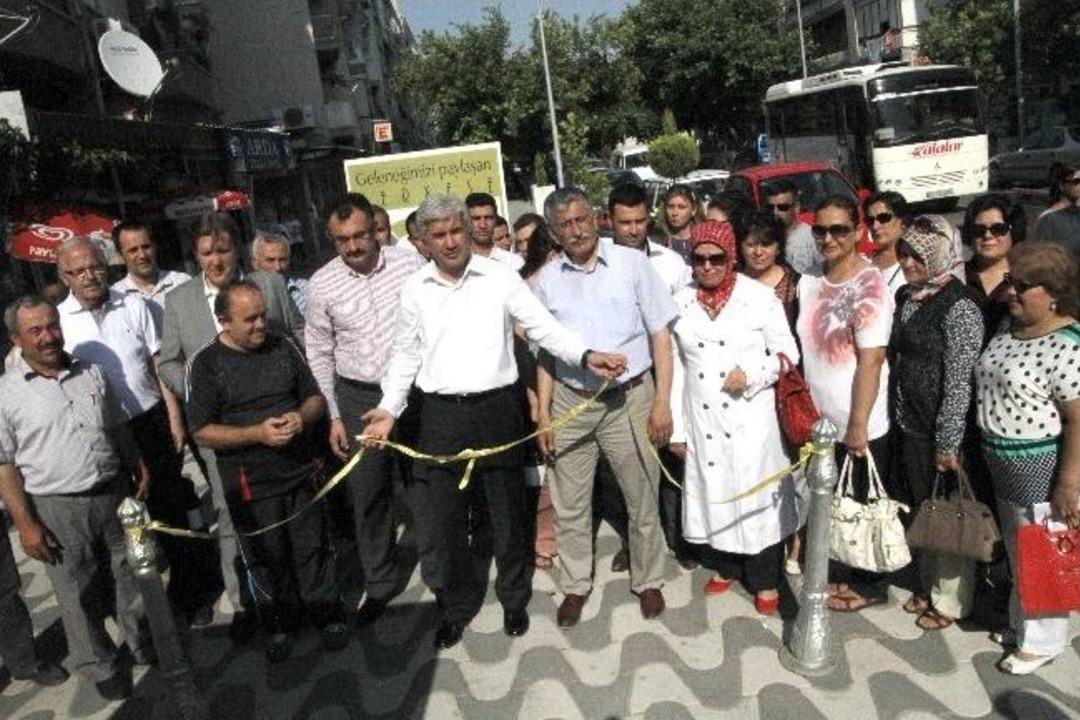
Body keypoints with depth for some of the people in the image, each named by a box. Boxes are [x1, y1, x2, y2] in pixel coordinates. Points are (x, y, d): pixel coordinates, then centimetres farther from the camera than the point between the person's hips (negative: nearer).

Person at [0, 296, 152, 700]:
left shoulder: (91, 375, 5)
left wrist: (139, 470, 10)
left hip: (115, 495, 4)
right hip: (58, 510, -3)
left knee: (133, 576, 16)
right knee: (77, 595, 9)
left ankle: (143, 644, 38)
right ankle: (101, 667, 28)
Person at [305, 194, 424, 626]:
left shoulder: (410, 264, -6)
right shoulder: (323, 284, -3)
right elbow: (319, 355, 5)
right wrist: (333, 416, 3)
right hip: (359, 398, 1)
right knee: (367, 493, 7)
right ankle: (380, 582, 26)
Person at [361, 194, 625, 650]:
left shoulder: (499, 278, -3)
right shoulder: (414, 290, 4)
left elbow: (544, 328, -6)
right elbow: (406, 356, 11)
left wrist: (586, 356, -22)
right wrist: (389, 410, 1)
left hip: (496, 409, -1)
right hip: (440, 415, 2)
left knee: (507, 512, 13)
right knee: (437, 519, 6)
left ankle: (513, 599, 37)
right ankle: (457, 604, 31)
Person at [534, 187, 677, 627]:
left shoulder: (632, 264, -4)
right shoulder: (547, 280, 3)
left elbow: (660, 335, -2)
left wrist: (662, 402, -7)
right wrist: (543, 412, 5)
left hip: (629, 398, -2)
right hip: (570, 401, 2)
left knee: (642, 500, 9)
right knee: (569, 505, 11)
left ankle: (648, 581, 30)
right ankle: (575, 586, 30)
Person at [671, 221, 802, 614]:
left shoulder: (760, 297, -7)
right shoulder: (680, 302, 2)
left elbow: (787, 352, -1)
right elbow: (673, 366, 6)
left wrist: (751, 375, -18)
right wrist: (676, 424, 5)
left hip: (750, 419, -3)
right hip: (701, 419, 3)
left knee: (757, 495, 3)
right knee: (712, 492, 13)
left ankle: (765, 581, 21)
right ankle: (725, 567, 34)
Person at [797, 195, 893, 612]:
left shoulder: (869, 285, -16)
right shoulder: (809, 283, 4)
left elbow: (870, 362, -19)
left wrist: (858, 426, -19)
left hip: (858, 426, -6)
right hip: (821, 421, 6)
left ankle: (869, 586, 27)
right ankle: (840, 573, 35)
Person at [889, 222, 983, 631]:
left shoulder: (959, 308, -15)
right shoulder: (905, 298, 7)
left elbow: (960, 382, -17)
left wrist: (948, 443, -17)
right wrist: (895, 420, 13)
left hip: (940, 431, -7)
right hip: (908, 426, 7)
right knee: (920, 511, 19)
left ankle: (951, 600, 26)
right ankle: (927, 586, 37)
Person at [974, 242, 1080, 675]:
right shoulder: (1009, 331, 4)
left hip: (1042, 466, -8)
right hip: (1001, 461, 8)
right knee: (1016, 549, 22)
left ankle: (1042, 642, 26)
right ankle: (1020, 623, 40)